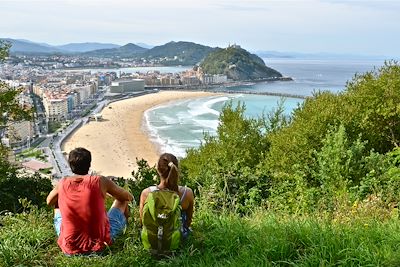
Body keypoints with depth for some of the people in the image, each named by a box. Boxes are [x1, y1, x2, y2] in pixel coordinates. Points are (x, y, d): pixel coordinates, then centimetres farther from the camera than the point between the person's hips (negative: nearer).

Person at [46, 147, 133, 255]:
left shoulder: (62, 184, -4)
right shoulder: (100, 181, -11)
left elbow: (49, 202, 19)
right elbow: (129, 197, 5)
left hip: (69, 248, 2)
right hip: (99, 244, -2)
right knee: (122, 201, 18)